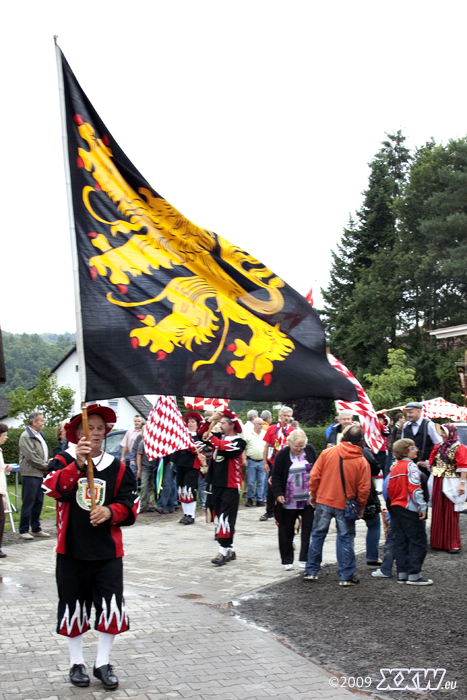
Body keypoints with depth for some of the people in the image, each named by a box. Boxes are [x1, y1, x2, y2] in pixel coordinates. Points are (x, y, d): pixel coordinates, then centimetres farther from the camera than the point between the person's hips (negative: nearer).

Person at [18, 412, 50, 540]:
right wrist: (45, 466, -9)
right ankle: (23, 531, 3)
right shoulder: (26, 436, -11)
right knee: (28, 503, -4)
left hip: (40, 474, 8)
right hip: (30, 474, -8)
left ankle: (36, 529, 20)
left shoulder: (39, 435, 16)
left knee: (38, 502, 12)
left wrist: (47, 464, 5)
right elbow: (31, 457, -17)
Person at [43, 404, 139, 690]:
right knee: (73, 607, 10)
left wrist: (110, 511, -16)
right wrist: (77, 464, -36)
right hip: (71, 550, -1)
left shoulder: (118, 468, 5)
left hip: (108, 551, 1)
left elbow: (130, 506, 4)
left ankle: (103, 663, 18)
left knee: (111, 607, 0)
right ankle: (77, 663, 28)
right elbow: (53, 487, -22)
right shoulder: (63, 462, -1)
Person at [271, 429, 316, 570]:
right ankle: (287, 561, 19)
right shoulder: (283, 454, -7)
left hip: (308, 500, 2)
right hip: (288, 501, -2)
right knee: (286, 531, 7)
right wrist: (278, 494, -13)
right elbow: (276, 476, -3)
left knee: (308, 528, 1)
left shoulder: (310, 450, 2)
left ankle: (305, 559, 10)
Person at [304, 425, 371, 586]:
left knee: (318, 535, 13)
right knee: (346, 539, 9)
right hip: (345, 505, -1)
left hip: (323, 501, 1)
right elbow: (364, 489, -6)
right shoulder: (362, 462, -8)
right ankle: (346, 576, 11)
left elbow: (314, 476, -3)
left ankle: (311, 571, 20)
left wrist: (313, 494, 11)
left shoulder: (327, 453, -6)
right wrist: (361, 507, 9)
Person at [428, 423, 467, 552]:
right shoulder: (439, 447, 14)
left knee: (451, 514, -3)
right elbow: (432, 463, 17)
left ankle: (453, 544, 2)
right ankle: (438, 541, 18)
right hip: (437, 482, 6)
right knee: (437, 512, 9)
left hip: (450, 484, -6)